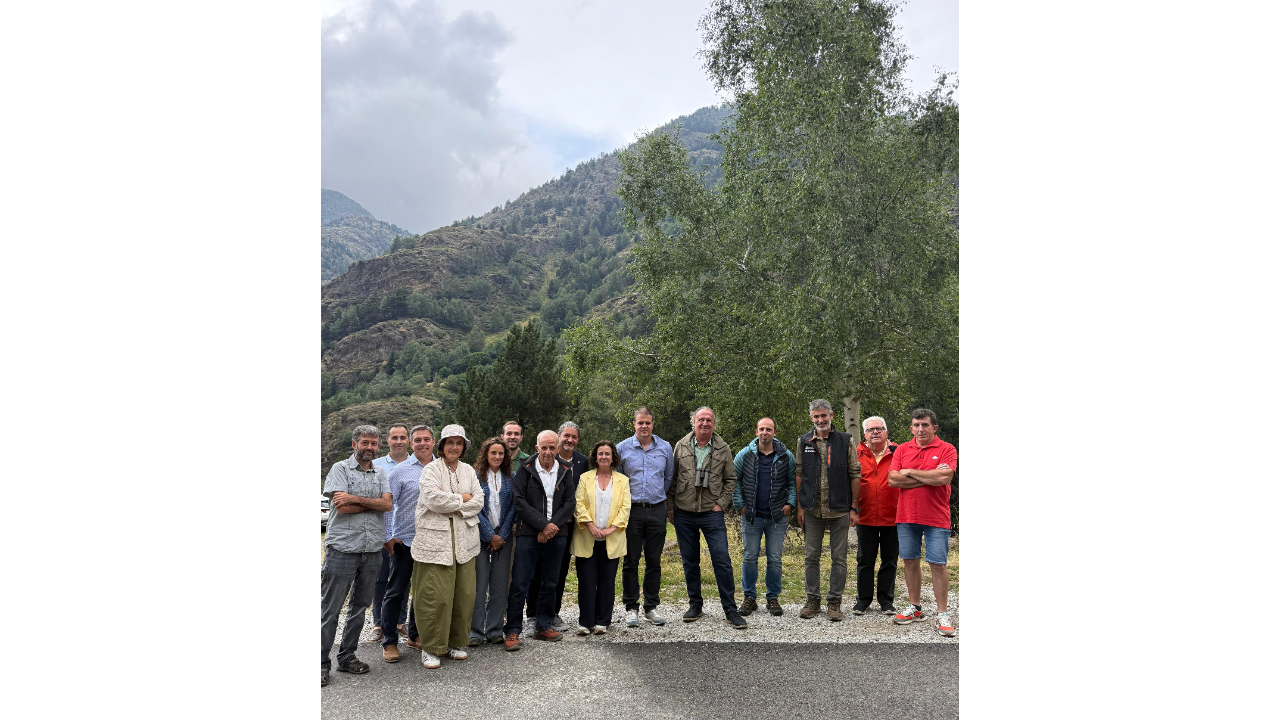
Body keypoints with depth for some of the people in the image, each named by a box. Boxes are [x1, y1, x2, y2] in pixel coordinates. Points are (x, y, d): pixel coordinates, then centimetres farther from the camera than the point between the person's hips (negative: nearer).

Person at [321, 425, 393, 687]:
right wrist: (374, 502, -6)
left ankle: (347, 656, 24)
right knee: (330, 609, 0)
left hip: (372, 551, 5)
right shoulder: (340, 469, -2)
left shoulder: (380, 473, 11)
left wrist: (356, 499, -14)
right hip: (342, 548, -5)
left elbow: (388, 504, -4)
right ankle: (322, 663, 10)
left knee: (360, 606, 12)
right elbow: (341, 507, -14)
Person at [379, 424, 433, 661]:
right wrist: (388, 537, -8)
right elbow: (386, 505, -5)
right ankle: (389, 642, 13)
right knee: (396, 592, 2)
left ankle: (415, 634, 28)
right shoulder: (401, 471, -5)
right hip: (404, 541, -4)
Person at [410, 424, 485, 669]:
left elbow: (479, 501, 5)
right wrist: (462, 498, -6)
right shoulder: (431, 470, 0)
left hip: (465, 539, 5)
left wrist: (454, 507, -9)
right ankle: (431, 648, 9)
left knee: (464, 593, 5)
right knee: (434, 594, -5)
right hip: (435, 539, -4)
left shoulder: (468, 471, 15)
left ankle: (456, 642, 20)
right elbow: (433, 499, -16)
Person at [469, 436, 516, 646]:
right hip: (480, 537, -3)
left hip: (503, 537, 3)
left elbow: (513, 507, 4)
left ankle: (494, 630, 14)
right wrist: (490, 535, -9)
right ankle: (476, 631, 8)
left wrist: (502, 535, -6)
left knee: (500, 585, 4)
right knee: (479, 584, -2)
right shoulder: (475, 477, -1)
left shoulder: (510, 478, 8)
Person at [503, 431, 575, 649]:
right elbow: (519, 502, -8)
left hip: (556, 534, 4)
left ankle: (543, 626, 25)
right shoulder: (526, 469, -1)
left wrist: (553, 526, -10)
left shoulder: (565, 472, 8)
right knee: (519, 584, -4)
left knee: (550, 583, 12)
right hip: (529, 534, -3)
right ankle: (512, 631, 5)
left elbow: (569, 503, 4)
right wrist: (543, 524, -14)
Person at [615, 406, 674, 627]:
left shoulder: (665, 448, 6)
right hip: (632, 510, -2)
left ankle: (651, 607, 17)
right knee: (631, 561, 1)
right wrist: (626, 497, 7)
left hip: (657, 510, 2)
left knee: (654, 561, 7)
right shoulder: (622, 448, 1)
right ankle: (631, 608, 11)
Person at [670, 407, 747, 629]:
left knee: (722, 561, -5)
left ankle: (730, 609, 5)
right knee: (689, 561, 10)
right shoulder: (681, 446, 4)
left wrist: (721, 503, -3)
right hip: (684, 513, 2)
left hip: (712, 513, -2)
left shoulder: (723, 449, 2)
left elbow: (731, 480, 7)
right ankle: (695, 605, 23)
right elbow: (672, 477, 9)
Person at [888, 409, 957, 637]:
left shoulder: (946, 449, -2)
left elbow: (945, 477, -19)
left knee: (938, 564, -1)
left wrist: (910, 473, -9)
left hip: (936, 518, -3)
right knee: (910, 561, 9)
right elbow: (892, 479, -5)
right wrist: (929, 477, -10)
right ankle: (915, 608, 22)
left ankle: (942, 615, 8)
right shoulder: (902, 450, 7)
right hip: (906, 516, 4)